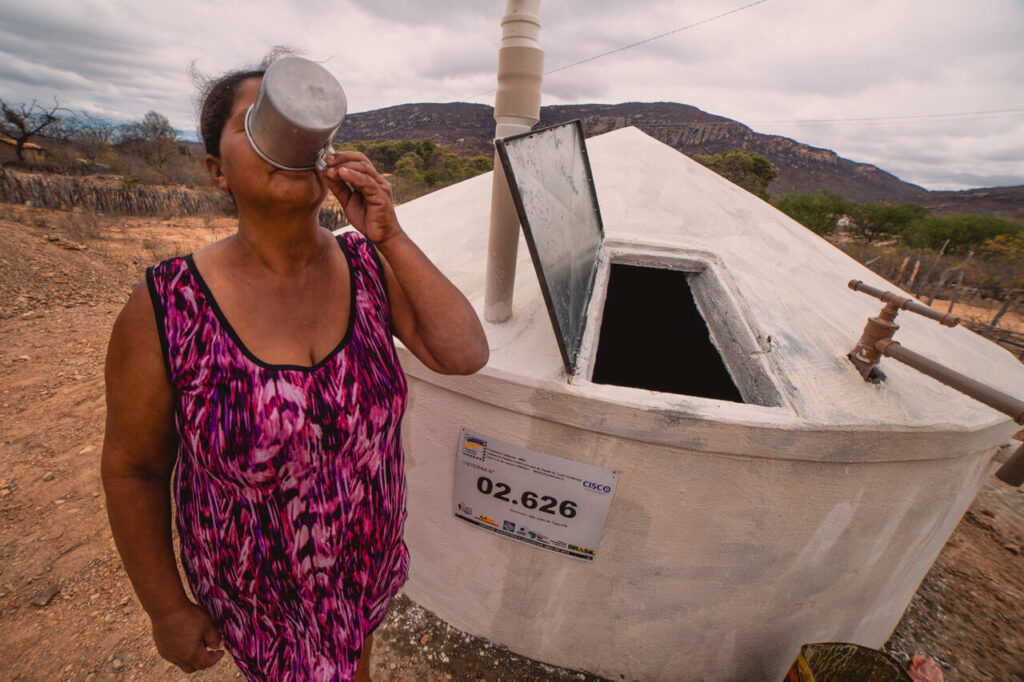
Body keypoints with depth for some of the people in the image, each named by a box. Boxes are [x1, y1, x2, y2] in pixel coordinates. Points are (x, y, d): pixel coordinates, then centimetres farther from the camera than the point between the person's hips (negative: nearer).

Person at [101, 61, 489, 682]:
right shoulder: (164, 312, -24)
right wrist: (167, 610, -3)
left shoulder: (371, 264, -16)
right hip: (262, 588, -2)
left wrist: (390, 235, -30)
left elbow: (466, 356, -24)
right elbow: (133, 469, -12)